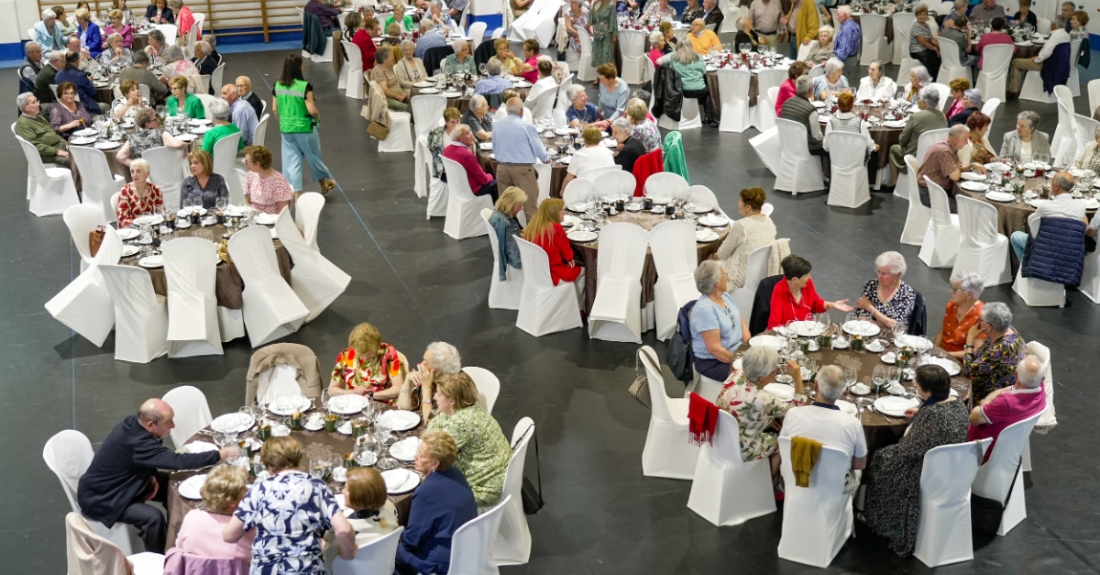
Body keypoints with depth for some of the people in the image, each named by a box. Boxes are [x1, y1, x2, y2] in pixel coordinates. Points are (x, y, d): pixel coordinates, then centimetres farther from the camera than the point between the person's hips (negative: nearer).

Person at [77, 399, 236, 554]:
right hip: (98, 499, -10)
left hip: (118, 483, 10)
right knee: (153, 517, -27)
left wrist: (151, 476, -7)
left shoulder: (133, 424, -8)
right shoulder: (137, 442, -35)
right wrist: (221, 455, -32)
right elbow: (179, 461, -39)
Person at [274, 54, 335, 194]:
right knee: (314, 158, 17)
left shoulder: (278, 86, -2)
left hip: (286, 129, 4)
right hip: (304, 128, -4)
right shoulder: (305, 86, -19)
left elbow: (275, 109, 6)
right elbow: (312, 110, -20)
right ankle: (324, 184, 38)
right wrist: (318, 117, 1)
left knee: (291, 163, 8)